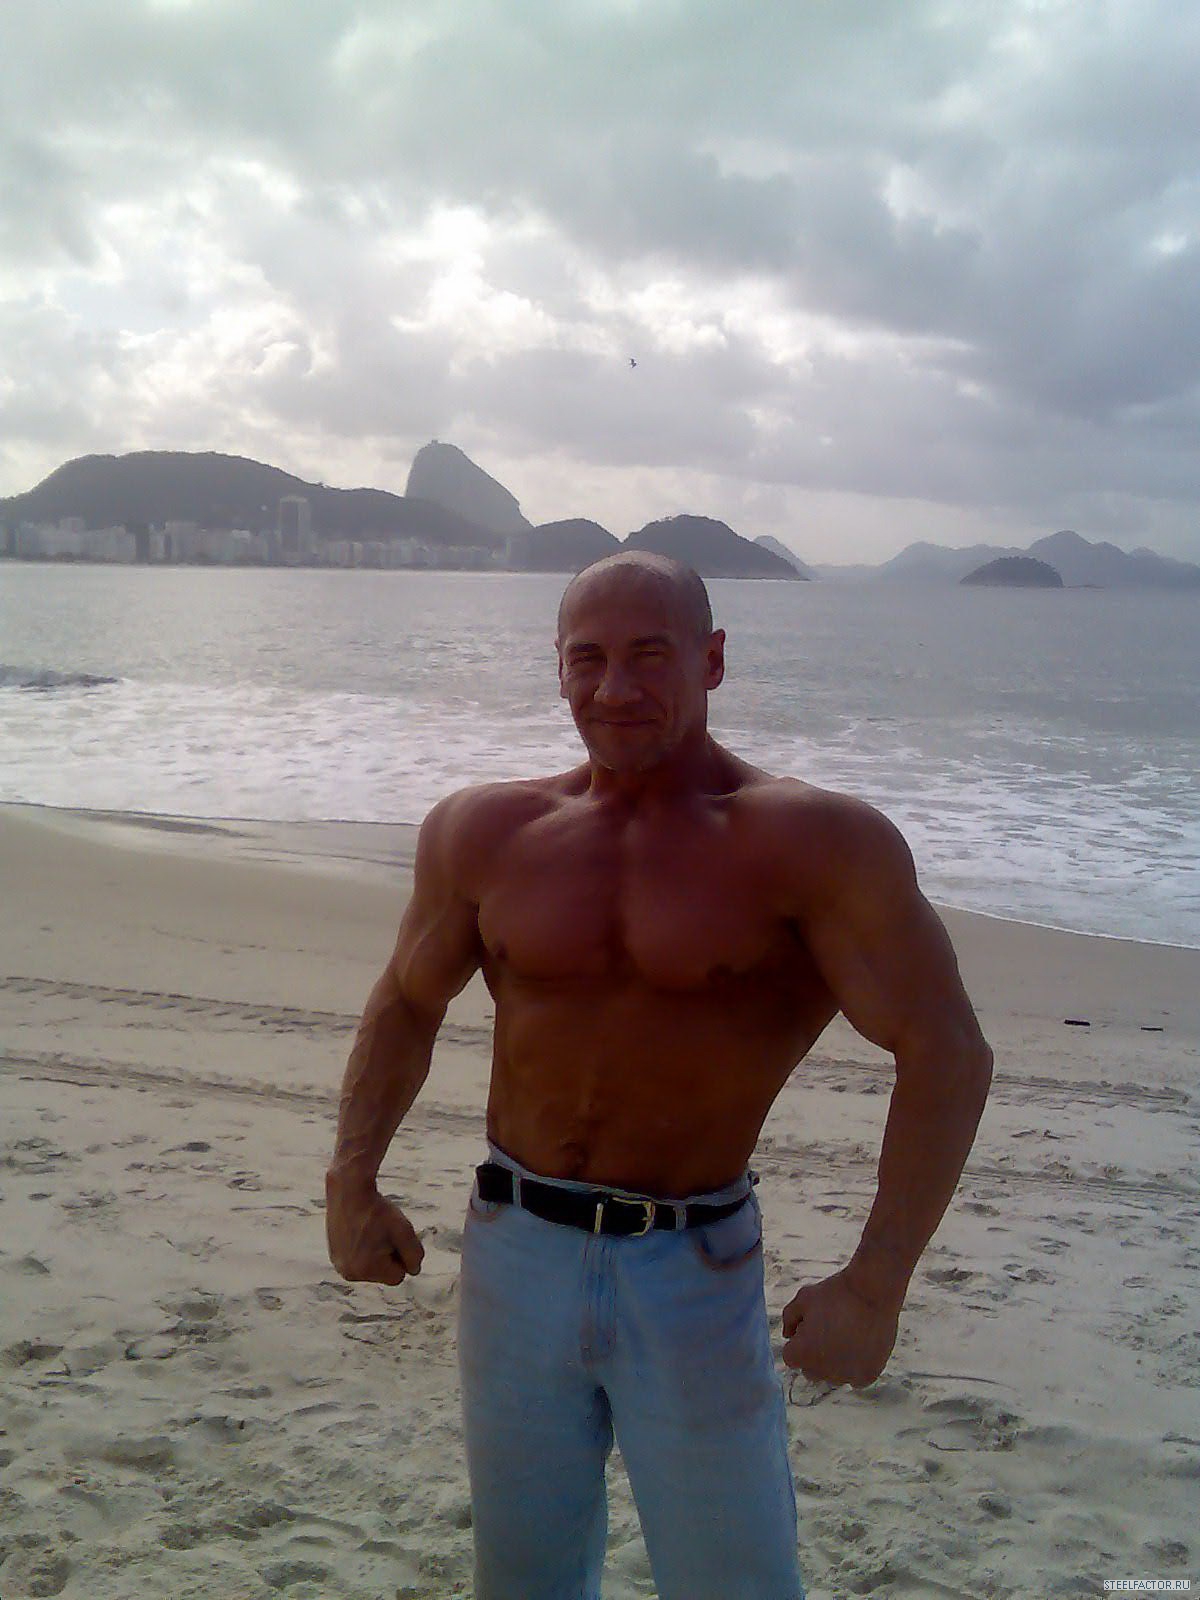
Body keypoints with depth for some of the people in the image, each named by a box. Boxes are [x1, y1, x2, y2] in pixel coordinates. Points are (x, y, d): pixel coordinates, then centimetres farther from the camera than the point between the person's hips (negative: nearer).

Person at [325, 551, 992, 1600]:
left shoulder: (811, 844, -14)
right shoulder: (486, 832, -1)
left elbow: (947, 1053, -15)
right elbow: (407, 1004, 13)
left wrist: (876, 1287, -18)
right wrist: (352, 1182, 3)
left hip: (694, 1277, -3)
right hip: (515, 1257, 4)